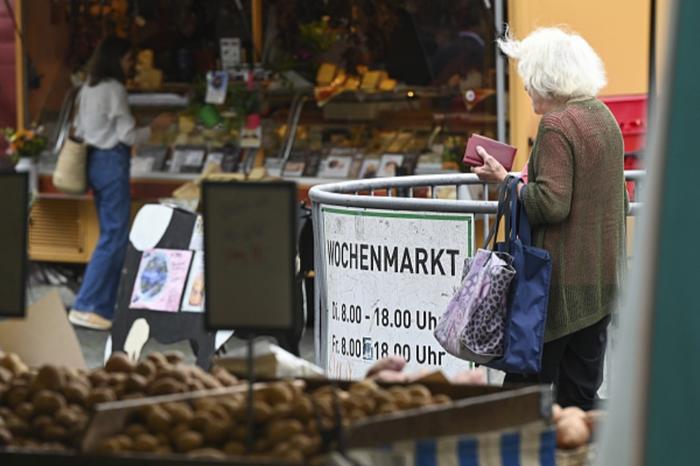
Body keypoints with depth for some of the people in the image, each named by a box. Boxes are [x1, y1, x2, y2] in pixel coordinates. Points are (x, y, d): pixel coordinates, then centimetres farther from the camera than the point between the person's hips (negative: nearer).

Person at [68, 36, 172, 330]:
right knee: (115, 237, -8)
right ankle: (85, 308, -12)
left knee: (111, 234, 13)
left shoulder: (88, 89, 13)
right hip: (111, 162, -10)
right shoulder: (114, 89, -14)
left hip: (93, 160, 10)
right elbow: (128, 136, -14)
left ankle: (105, 305, 13)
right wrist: (155, 126, -1)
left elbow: (80, 130, 17)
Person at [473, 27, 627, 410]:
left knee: (527, 383, -4)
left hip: (563, 282, -9)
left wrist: (503, 179, -10)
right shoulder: (604, 118, 14)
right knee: (582, 390, 11)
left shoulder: (556, 125, -15)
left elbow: (551, 204, -22)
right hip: (602, 277, 9)